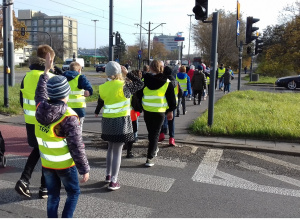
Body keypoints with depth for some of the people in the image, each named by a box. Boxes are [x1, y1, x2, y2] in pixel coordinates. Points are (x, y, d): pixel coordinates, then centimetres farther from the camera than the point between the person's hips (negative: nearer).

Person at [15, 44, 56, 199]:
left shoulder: (27, 77, 4)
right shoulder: (50, 78, -16)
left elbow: (22, 101, 10)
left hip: (30, 122, 6)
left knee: (36, 150, 24)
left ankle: (24, 180, 10)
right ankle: (44, 189, 18)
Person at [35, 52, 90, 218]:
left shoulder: (40, 108, -6)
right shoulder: (69, 118, -23)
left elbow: (40, 93, 19)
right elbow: (77, 147, -21)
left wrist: (46, 71, 27)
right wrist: (84, 169, -13)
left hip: (46, 164, 6)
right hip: (65, 165, -5)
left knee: (53, 196, 17)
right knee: (73, 193, 15)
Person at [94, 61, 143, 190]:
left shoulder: (103, 87, 0)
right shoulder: (124, 86, -16)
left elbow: (100, 101, 16)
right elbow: (140, 84, -5)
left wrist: (97, 112, 36)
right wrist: (128, 74, 1)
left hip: (107, 120, 5)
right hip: (121, 121, -5)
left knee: (111, 147, 22)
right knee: (117, 151, 0)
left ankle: (108, 175, 31)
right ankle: (113, 182, 4)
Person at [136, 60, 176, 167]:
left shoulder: (144, 80, -3)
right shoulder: (166, 82, -5)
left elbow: (138, 95, 4)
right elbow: (171, 97, -1)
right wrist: (170, 110, 8)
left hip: (147, 111, 2)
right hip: (160, 112, -2)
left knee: (151, 132, 21)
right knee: (155, 133, 2)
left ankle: (154, 149, 41)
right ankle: (150, 157, -2)